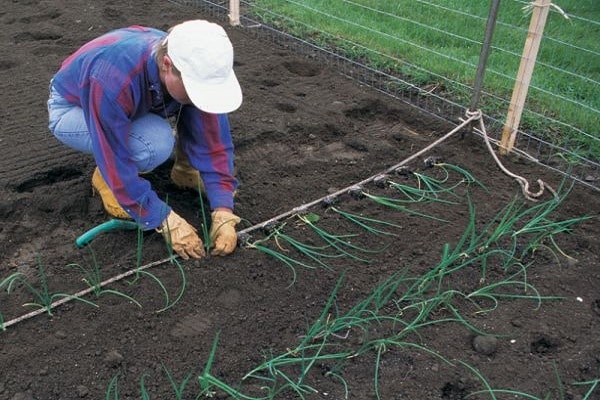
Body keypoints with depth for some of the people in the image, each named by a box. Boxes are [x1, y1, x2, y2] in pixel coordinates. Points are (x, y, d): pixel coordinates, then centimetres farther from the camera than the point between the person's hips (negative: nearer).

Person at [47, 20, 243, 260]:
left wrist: (223, 212, -29)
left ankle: (185, 166, 3)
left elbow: (213, 141, -21)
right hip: (71, 109, -4)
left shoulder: (195, 69, -26)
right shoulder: (113, 79, -42)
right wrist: (166, 221, -34)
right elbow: (116, 161, -36)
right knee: (155, 144, -35)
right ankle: (106, 179, -5)